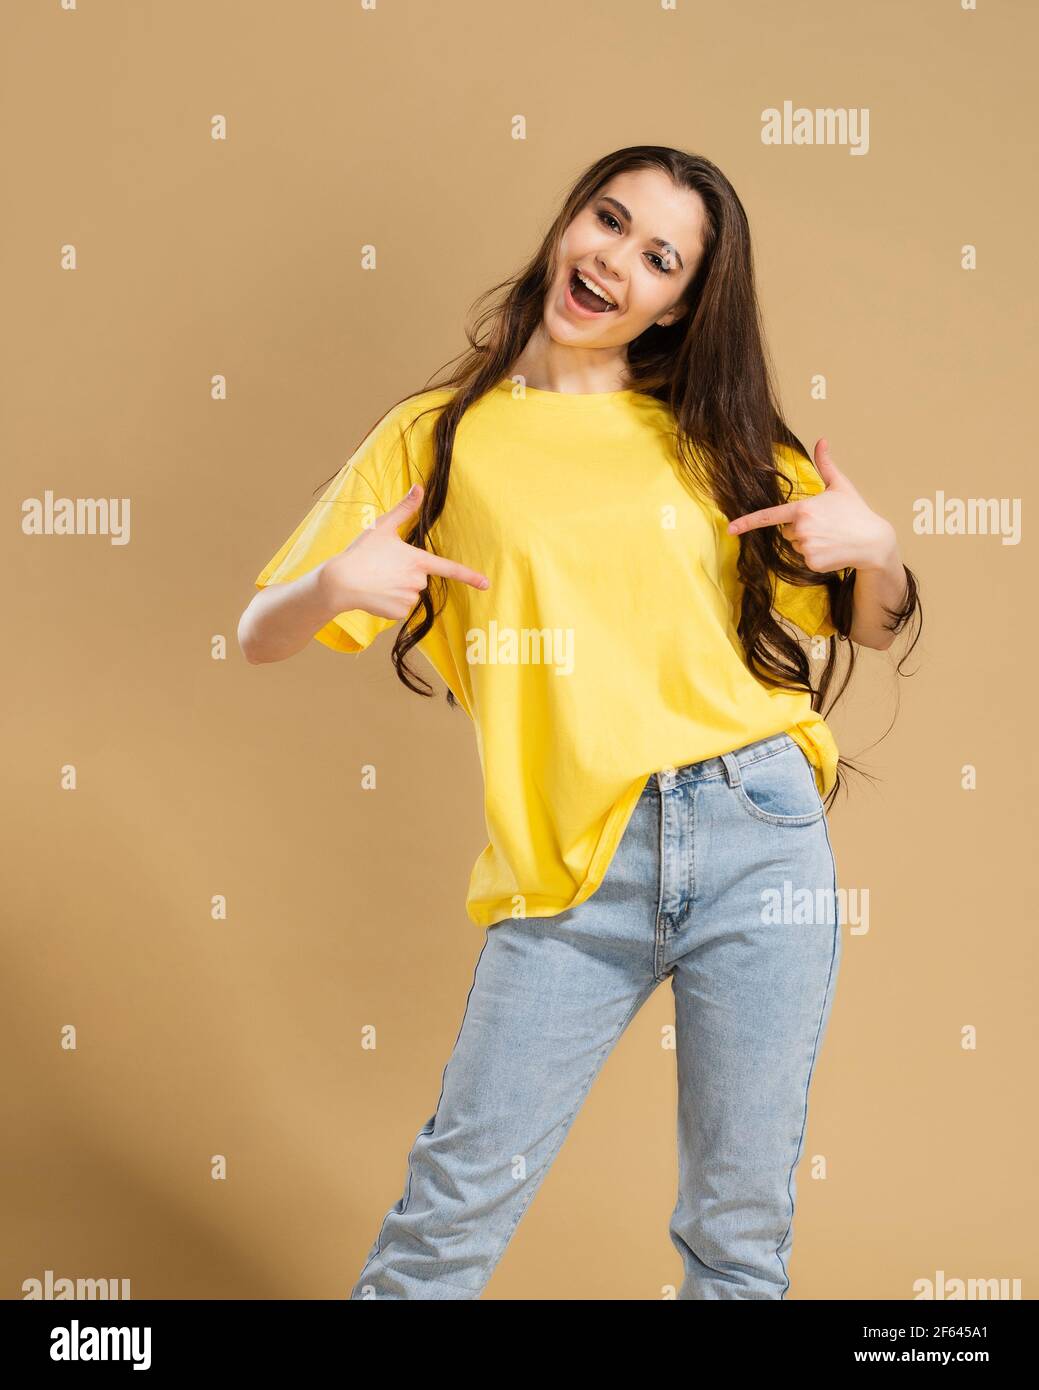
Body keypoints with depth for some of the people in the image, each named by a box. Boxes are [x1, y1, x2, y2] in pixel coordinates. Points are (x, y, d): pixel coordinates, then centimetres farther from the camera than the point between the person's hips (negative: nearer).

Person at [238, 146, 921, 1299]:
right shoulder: (442, 436, 7)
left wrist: (875, 546, -4)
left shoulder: (716, 443, 11)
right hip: (573, 875, -1)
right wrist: (336, 583, -16)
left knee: (741, 1228, 10)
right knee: (453, 1211, 0)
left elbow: (873, 628, 17)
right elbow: (260, 638, 5)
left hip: (758, 837, 2)